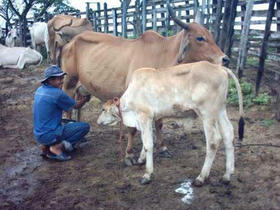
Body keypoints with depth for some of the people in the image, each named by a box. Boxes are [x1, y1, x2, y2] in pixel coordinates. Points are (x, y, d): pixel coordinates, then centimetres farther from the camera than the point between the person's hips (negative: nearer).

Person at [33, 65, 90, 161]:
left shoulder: (39, 90, 6)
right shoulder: (57, 94, -18)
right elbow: (76, 105, -3)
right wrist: (85, 99, 15)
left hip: (38, 134, 9)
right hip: (48, 135, -9)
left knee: (69, 123, 30)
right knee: (85, 127, -9)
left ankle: (46, 146, 14)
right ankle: (57, 147, -8)